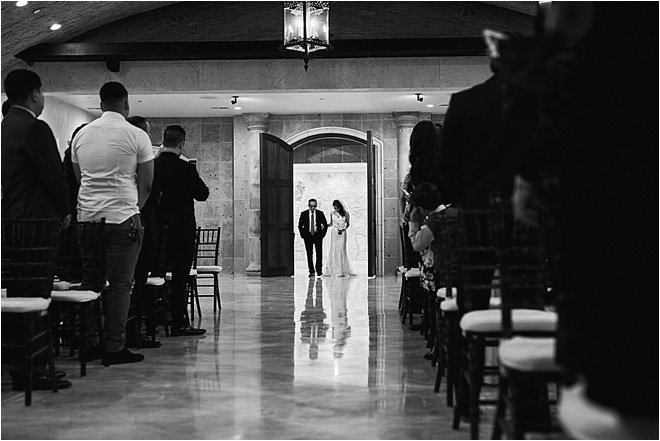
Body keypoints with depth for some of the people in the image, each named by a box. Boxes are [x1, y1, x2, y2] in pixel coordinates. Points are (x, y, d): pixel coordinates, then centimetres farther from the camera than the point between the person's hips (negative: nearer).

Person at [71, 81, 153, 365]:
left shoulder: (81, 135, 10)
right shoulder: (137, 136, -4)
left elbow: (79, 177, 18)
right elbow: (147, 185, -2)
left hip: (87, 216, 5)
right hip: (122, 217, -5)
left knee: (90, 281, 13)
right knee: (120, 284, -1)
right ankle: (114, 347, 1)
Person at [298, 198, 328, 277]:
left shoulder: (320, 213, 3)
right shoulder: (304, 214, 2)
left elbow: (325, 225, 9)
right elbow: (300, 225, 8)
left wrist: (322, 234, 0)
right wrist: (303, 235, 0)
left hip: (318, 235, 0)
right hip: (308, 235, 0)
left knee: (319, 253, -10)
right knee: (309, 254, -1)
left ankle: (319, 270, -1)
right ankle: (312, 271, 3)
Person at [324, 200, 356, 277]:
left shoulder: (345, 213, -2)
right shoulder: (332, 213, 4)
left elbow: (348, 224, 4)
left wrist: (343, 230, -10)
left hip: (342, 233, -2)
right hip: (334, 233, 2)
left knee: (341, 250, -4)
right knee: (334, 250, -3)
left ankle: (342, 271, 0)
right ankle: (334, 270, 0)